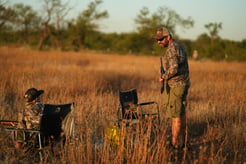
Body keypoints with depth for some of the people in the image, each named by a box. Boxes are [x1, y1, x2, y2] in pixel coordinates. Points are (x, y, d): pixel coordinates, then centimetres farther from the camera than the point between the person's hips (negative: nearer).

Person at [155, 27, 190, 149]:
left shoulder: (172, 49, -18)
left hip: (175, 86, -10)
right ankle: (181, 141, 22)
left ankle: (175, 144, 0)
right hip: (184, 83, 10)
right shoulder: (179, 46, 14)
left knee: (175, 115, -4)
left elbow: (173, 69, -29)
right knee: (181, 114, 14)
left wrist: (163, 77, -13)